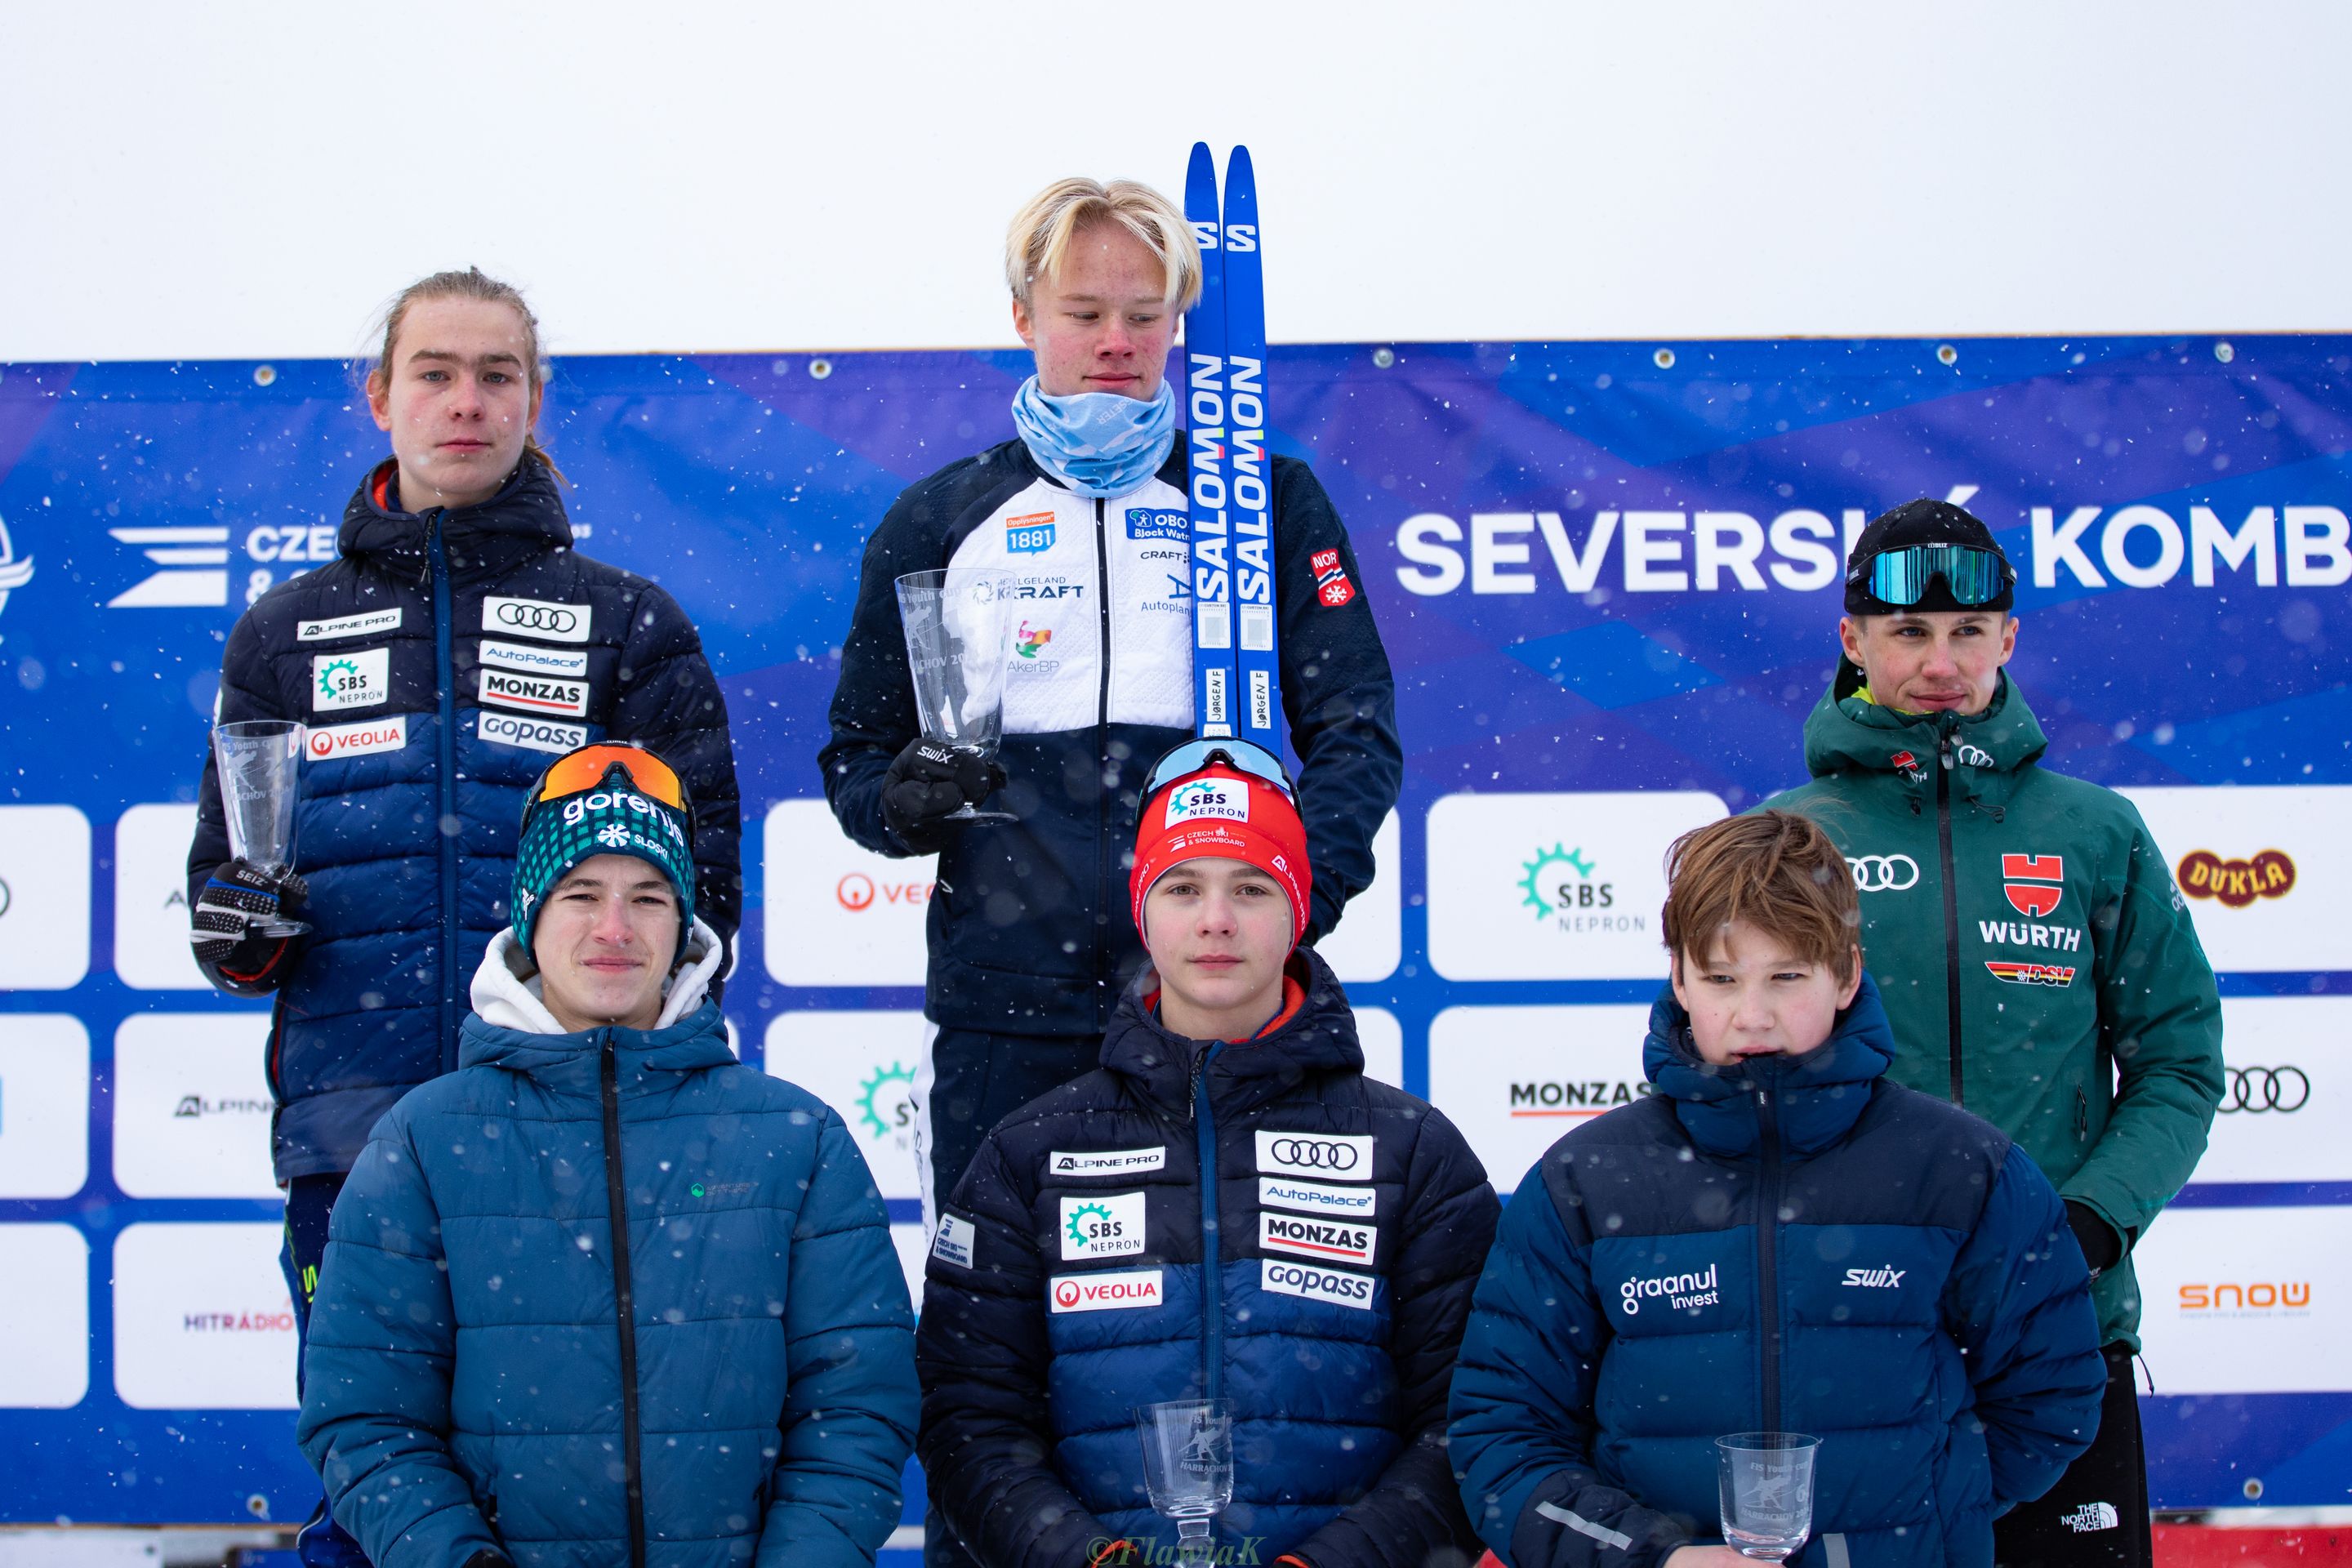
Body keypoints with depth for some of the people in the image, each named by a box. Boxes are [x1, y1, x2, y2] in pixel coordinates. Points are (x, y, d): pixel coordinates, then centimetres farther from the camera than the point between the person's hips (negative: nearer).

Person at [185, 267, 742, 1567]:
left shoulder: (626, 622, 12)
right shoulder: (290, 632, 17)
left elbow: (700, 869, 9)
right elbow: (223, 864, 18)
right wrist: (237, 923, -4)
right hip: (352, 1116, 2)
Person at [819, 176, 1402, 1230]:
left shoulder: (1266, 501, 10)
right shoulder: (938, 520, 12)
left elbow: (1353, 728, 6)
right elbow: (857, 752, 16)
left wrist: (1303, 885, -12)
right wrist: (900, 800, -7)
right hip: (1003, 1012, 1)